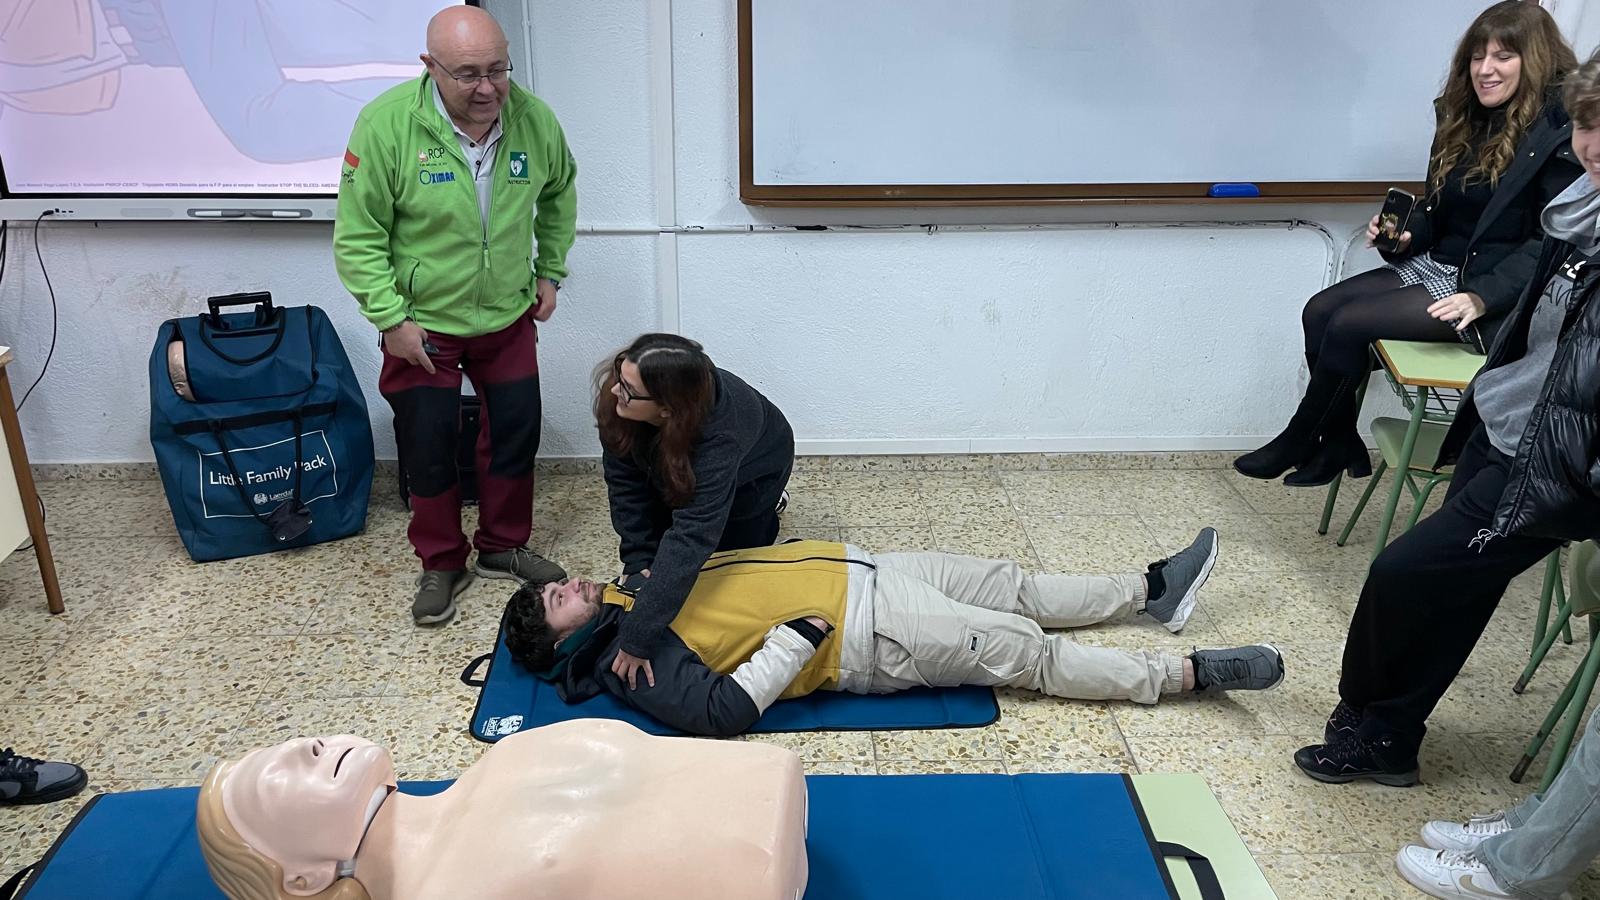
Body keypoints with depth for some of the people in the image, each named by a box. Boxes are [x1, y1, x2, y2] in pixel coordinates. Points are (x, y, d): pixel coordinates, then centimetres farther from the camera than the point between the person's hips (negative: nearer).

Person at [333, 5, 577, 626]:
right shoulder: (387, 123, -22)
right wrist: (391, 319, -17)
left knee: (516, 431, 12)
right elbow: (358, 236, -15)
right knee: (428, 446, 6)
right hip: (421, 323, -3)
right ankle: (442, 564, 27)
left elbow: (558, 196, 9)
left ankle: (503, 547, 33)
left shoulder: (534, 119, -12)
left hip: (508, 316, 3)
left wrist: (550, 272, 8)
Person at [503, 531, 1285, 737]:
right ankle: (1189, 673, 5)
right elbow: (724, 711, -26)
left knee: (1010, 587, 10)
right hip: (865, 639, -8)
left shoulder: (639, 594, 11)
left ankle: (1152, 591, 25)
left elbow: (699, 545, 23)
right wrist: (798, 635, -24)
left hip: (852, 571, 8)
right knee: (1028, 650, -6)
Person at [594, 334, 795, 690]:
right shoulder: (617, 402, -36)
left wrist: (639, 639, -56)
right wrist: (639, 561, -30)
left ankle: (766, 508, 27)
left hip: (753, 466, -4)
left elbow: (691, 539, -54)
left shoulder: (720, 437, -50)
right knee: (655, 546, 6)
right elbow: (625, 482, -23)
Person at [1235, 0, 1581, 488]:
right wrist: (1403, 233, -5)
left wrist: (1483, 297, -27)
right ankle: (1340, 448, 2)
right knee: (1320, 310, -10)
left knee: (1350, 322, -20)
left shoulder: (1562, 135, -13)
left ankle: (1297, 445, -1)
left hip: (1500, 298, -8)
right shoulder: (1465, 119, 10)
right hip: (1436, 264, 8)